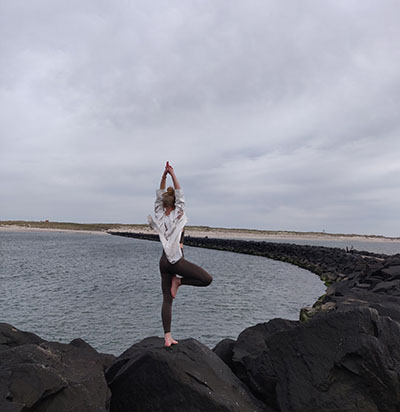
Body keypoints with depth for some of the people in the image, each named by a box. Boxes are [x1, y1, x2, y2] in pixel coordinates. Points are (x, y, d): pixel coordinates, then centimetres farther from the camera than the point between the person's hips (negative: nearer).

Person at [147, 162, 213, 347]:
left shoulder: (160, 216, 6)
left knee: (167, 300, 7)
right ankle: (179, 281, 1)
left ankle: (167, 336, 5)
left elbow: (160, 195, 12)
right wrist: (172, 174, -2)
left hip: (164, 261, 6)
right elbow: (180, 194, -3)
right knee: (207, 279, 1)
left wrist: (164, 175, 7)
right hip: (176, 260, -6)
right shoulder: (177, 215, -6)